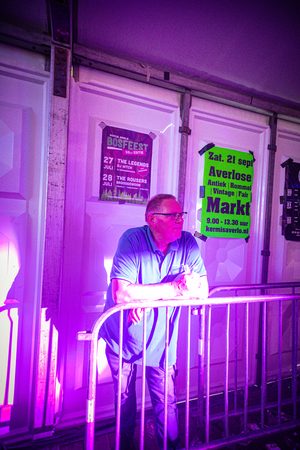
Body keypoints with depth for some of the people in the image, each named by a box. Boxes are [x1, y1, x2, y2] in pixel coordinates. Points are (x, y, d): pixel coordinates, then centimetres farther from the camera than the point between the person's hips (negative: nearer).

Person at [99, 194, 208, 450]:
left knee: (166, 401, 12)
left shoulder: (188, 244, -12)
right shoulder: (132, 240, -24)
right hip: (123, 335, -1)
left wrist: (148, 295, -26)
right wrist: (176, 288, -31)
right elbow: (121, 294, -33)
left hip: (160, 339, 2)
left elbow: (203, 290, -15)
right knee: (125, 396, 21)